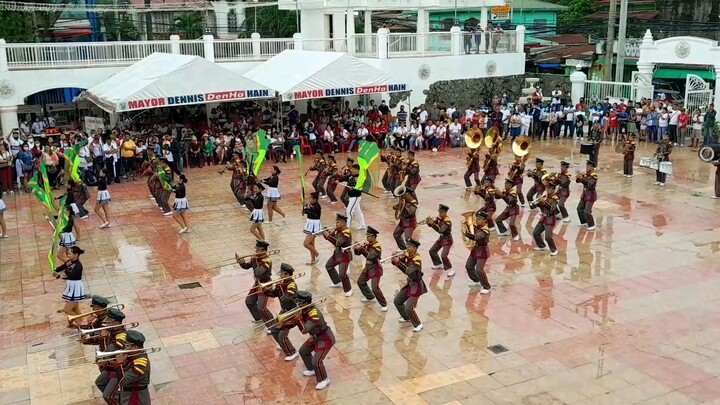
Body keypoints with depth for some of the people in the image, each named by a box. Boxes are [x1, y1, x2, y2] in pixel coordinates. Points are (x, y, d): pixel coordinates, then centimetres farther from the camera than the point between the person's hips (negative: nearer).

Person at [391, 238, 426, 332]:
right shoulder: (407, 255, -2)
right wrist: (396, 258, -19)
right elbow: (396, 261, 2)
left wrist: (398, 262, -36)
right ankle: (407, 318, 37)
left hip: (416, 286, -9)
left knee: (408, 308, -13)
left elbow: (409, 271, -36)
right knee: (397, 301, 17)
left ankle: (418, 324, 8)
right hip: (410, 283, 9)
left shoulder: (417, 260, -26)